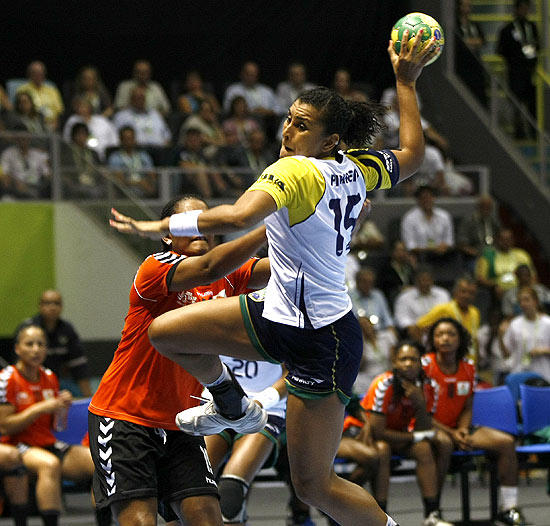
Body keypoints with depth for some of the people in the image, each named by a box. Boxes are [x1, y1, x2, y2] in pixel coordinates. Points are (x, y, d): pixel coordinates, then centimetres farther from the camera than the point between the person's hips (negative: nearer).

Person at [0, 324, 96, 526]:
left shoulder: (49, 378, 11)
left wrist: (62, 409, -5)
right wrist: (40, 408, -16)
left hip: (49, 445, 6)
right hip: (17, 447, -6)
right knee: (50, 464, -40)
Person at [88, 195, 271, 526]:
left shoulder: (228, 277, 5)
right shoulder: (156, 268, -14)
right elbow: (208, 268, -32)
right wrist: (272, 226, -40)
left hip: (179, 425, 6)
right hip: (124, 418, -6)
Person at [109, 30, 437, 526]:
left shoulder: (295, 172, -22)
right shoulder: (356, 169, 1)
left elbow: (237, 216, -39)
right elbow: (412, 155, 21)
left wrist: (160, 226, -32)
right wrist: (407, 83, 27)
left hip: (321, 343, -9)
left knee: (314, 484, -3)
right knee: (164, 331, 6)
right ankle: (234, 408, 32)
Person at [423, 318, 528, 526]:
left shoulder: (468, 367, 5)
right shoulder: (424, 366, -11)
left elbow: (467, 408, 11)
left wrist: (463, 429, -11)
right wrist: (451, 433, -18)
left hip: (457, 428, 6)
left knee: (506, 442, -13)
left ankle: (508, 509, -10)